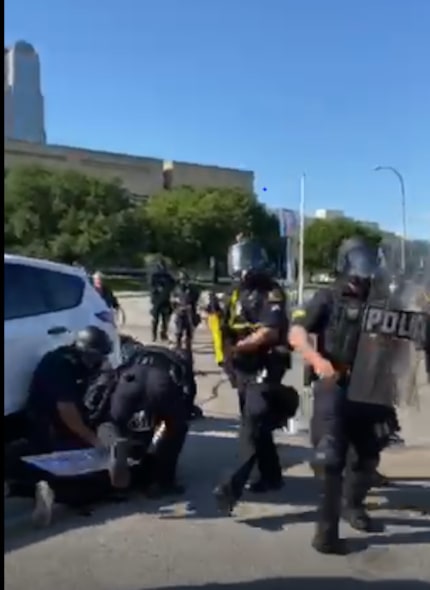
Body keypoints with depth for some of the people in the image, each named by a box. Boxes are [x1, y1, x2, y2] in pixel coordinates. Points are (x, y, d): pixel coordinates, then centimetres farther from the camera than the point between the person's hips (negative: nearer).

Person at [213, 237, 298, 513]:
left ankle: (234, 485, -20)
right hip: (243, 369, 9)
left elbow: (270, 333, -22)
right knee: (256, 425, 16)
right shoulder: (237, 293, 15)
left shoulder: (272, 293, -10)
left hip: (265, 368, -8)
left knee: (253, 428, -14)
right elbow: (228, 329, 16)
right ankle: (271, 475, 31)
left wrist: (238, 347, -27)